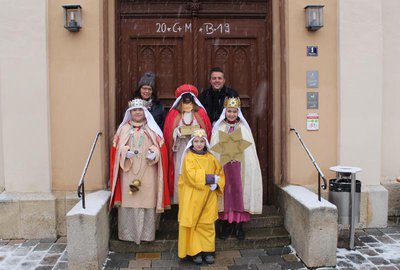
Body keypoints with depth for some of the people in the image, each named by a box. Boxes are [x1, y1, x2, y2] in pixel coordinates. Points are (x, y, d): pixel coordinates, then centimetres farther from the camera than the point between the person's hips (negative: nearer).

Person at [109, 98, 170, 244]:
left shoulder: (152, 129, 10)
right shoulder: (124, 129, 11)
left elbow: (161, 147, 5)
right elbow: (117, 148, 6)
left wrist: (154, 153, -15)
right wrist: (125, 152, -14)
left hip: (148, 173, 0)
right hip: (128, 172, 1)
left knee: (147, 200, -1)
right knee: (128, 201, -1)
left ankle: (147, 233, 11)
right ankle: (128, 232, 11)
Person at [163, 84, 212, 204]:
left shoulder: (200, 113, 9)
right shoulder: (174, 114, 8)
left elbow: (207, 131, 6)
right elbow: (169, 133, 4)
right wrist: (177, 133, -13)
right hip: (180, 151, 0)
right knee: (180, 174, -2)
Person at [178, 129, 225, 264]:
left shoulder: (211, 158, 9)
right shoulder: (188, 158, -5)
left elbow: (220, 173, 12)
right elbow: (191, 176, -18)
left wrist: (216, 183, -8)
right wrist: (210, 178, -16)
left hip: (208, 196, 4)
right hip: (193, 196, -4)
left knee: (207, 223, 7)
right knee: (193, 223, 2)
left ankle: (208, 250, 16)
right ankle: (195, 251, 12)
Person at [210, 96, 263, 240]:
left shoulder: (243, 128, 7)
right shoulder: (219, 128, 6)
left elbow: (248, 148, 3)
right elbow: (214, 148, 2)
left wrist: (237, 150, -14)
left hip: (239, 164, 0)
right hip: (223, 164, 0)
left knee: (238, 190, 0)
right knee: (225, 191, 1)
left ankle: (239, 224, 9)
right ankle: (225, 223, 11)